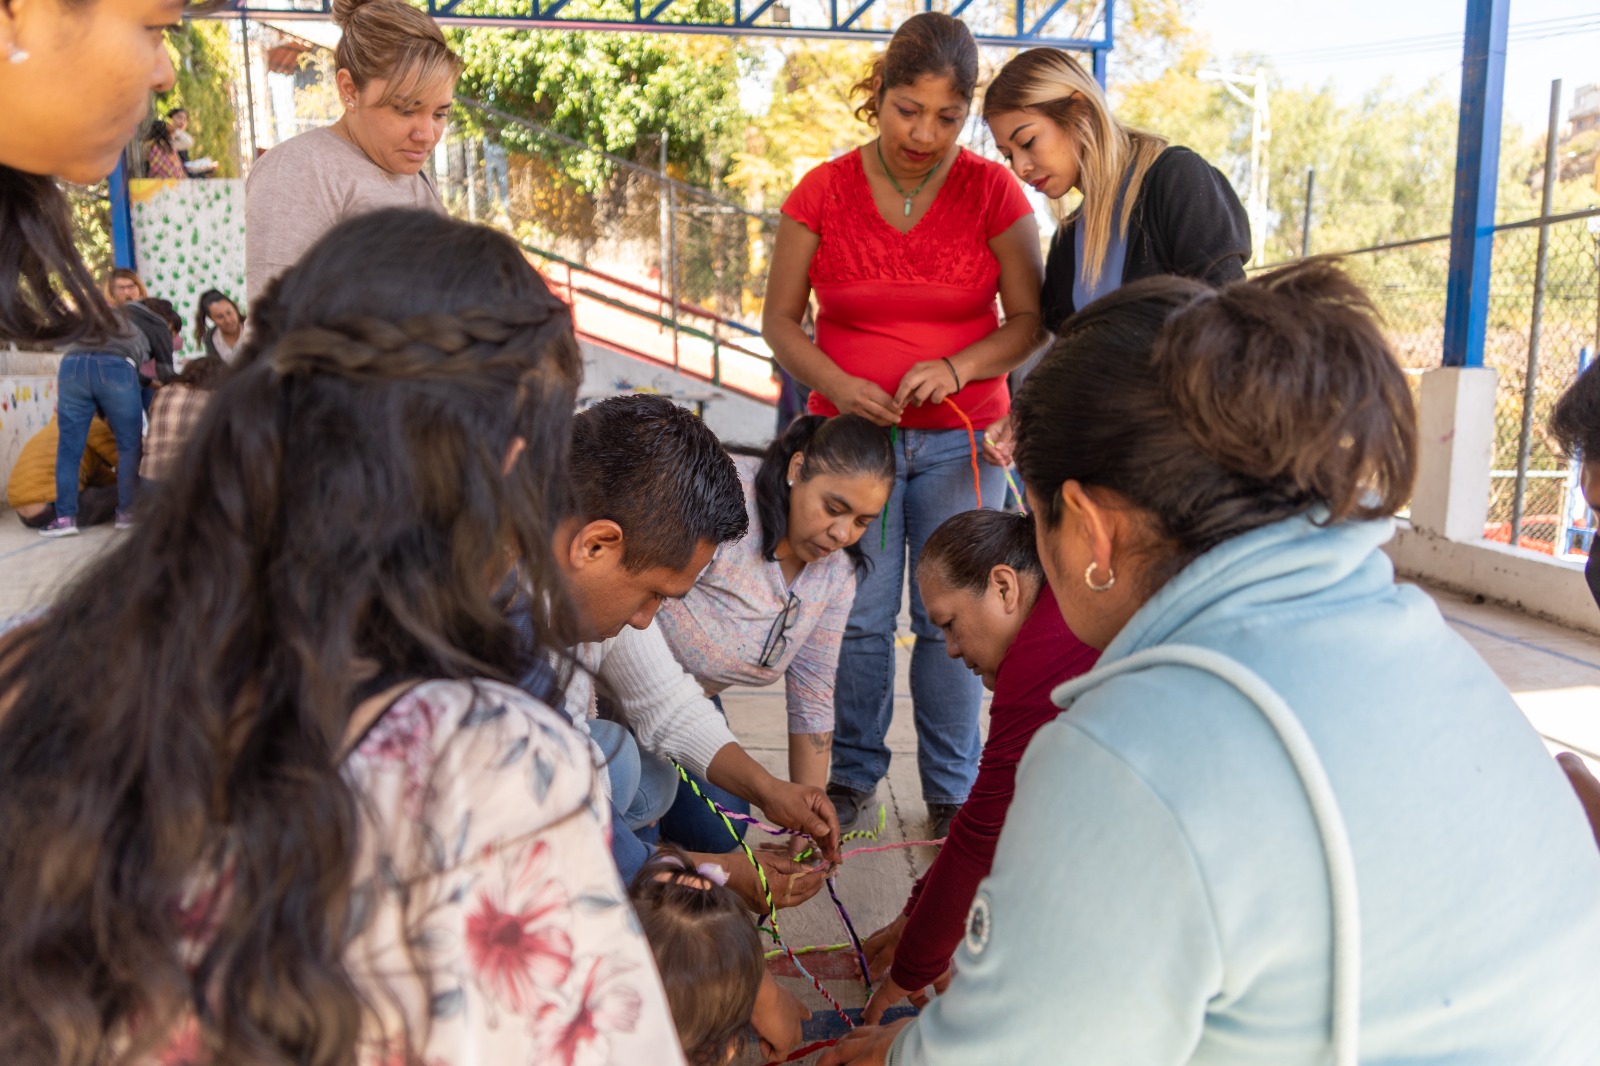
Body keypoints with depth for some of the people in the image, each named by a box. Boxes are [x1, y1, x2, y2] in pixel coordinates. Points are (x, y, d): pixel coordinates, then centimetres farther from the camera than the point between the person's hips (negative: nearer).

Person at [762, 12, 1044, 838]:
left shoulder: (993, 194, -2)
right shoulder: (823, 193, -1)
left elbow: (1030, 321, 0)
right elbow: (780, 320, 3)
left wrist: (956, 368, -18)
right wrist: (835, 383, -15)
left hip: (958, 438, 0)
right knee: (858, 615, 1)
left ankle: (953, 791, 18)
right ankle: (852, 775, 20)